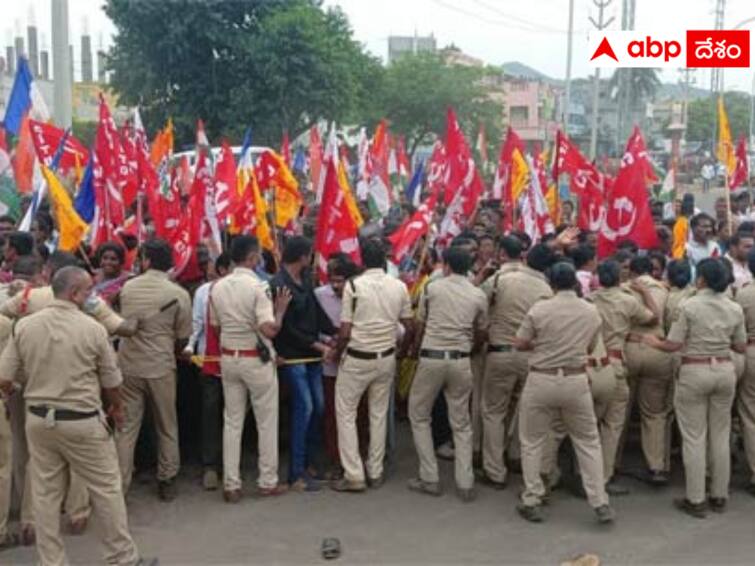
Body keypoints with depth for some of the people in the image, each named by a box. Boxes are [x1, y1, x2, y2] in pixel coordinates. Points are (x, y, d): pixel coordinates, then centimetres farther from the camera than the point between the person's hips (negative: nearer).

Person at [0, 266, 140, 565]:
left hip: (39, 419, 4)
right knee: (106, 489, 9)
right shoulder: (92, 329, -11)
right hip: (82, 421, -4)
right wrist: (117, 409, 19)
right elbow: (111, 381, -1)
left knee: (46, 494, 13)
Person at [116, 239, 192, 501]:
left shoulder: (127, 288, -1)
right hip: (161, 366, -2)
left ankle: (119, 484, 6)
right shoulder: (178, 294, -8)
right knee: (167, 427, 13)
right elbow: (183, 337, -2)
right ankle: (166, 481, 21)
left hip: (128, 365, 2)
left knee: (126, 426, 6)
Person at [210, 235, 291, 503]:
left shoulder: (217, 287, 1)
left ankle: (231, 485, 13)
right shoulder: (258, 287, -17)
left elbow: (214, 325, 8)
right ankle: (267, 482, 16)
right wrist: (281, 308, -7)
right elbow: (269, 330, -23)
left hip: (228, 358, 5)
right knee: (266, 422, 9)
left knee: (232, 422, 10)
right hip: (257, 360, -5)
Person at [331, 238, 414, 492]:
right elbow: (410, 328, 3)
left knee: (346, 414, 7)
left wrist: (336, 355, 3)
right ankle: (375, 472, 20)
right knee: (379, 415, 15)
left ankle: (354, 475, 4)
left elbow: (345, 332, -14)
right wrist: (401, 351, 19)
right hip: (386, 358, 4)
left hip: (357, 359, -4)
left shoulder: (354, 285, -12)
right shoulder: (399, 286, -1)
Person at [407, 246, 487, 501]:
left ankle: (429, 479, 11)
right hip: (461, 361, 2)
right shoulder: (479, 296, 4)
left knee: (419, 416, 14)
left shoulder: (432, 288, -1)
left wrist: (416, 350, 24)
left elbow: (420, 326, 7)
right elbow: (480, 334, 10)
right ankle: (465, 484, 10)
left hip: (431, 358, -2)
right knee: (461, 423, 12)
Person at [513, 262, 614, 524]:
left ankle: (532, 502, 16)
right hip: (576, 381, 2)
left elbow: (519, 343, -5)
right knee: (588, 443, 13)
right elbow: (590, 347, 9)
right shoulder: (591, 312, -1)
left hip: (541, 381, -2)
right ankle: (600, 504, 14)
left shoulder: (540, 309, -11)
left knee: (532, 443, 12)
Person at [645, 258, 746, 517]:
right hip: (725, 371, 4)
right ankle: (719, 497, 21)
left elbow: (673, 345, -11)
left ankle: (695, 500, 6)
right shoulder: (735, 309, 2)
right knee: (720, 435, 13)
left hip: (694, 372, -4)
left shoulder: (688, 306, -12)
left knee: (694, 437, 2)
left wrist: (654, 342, 8)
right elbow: (741, 347, 8)